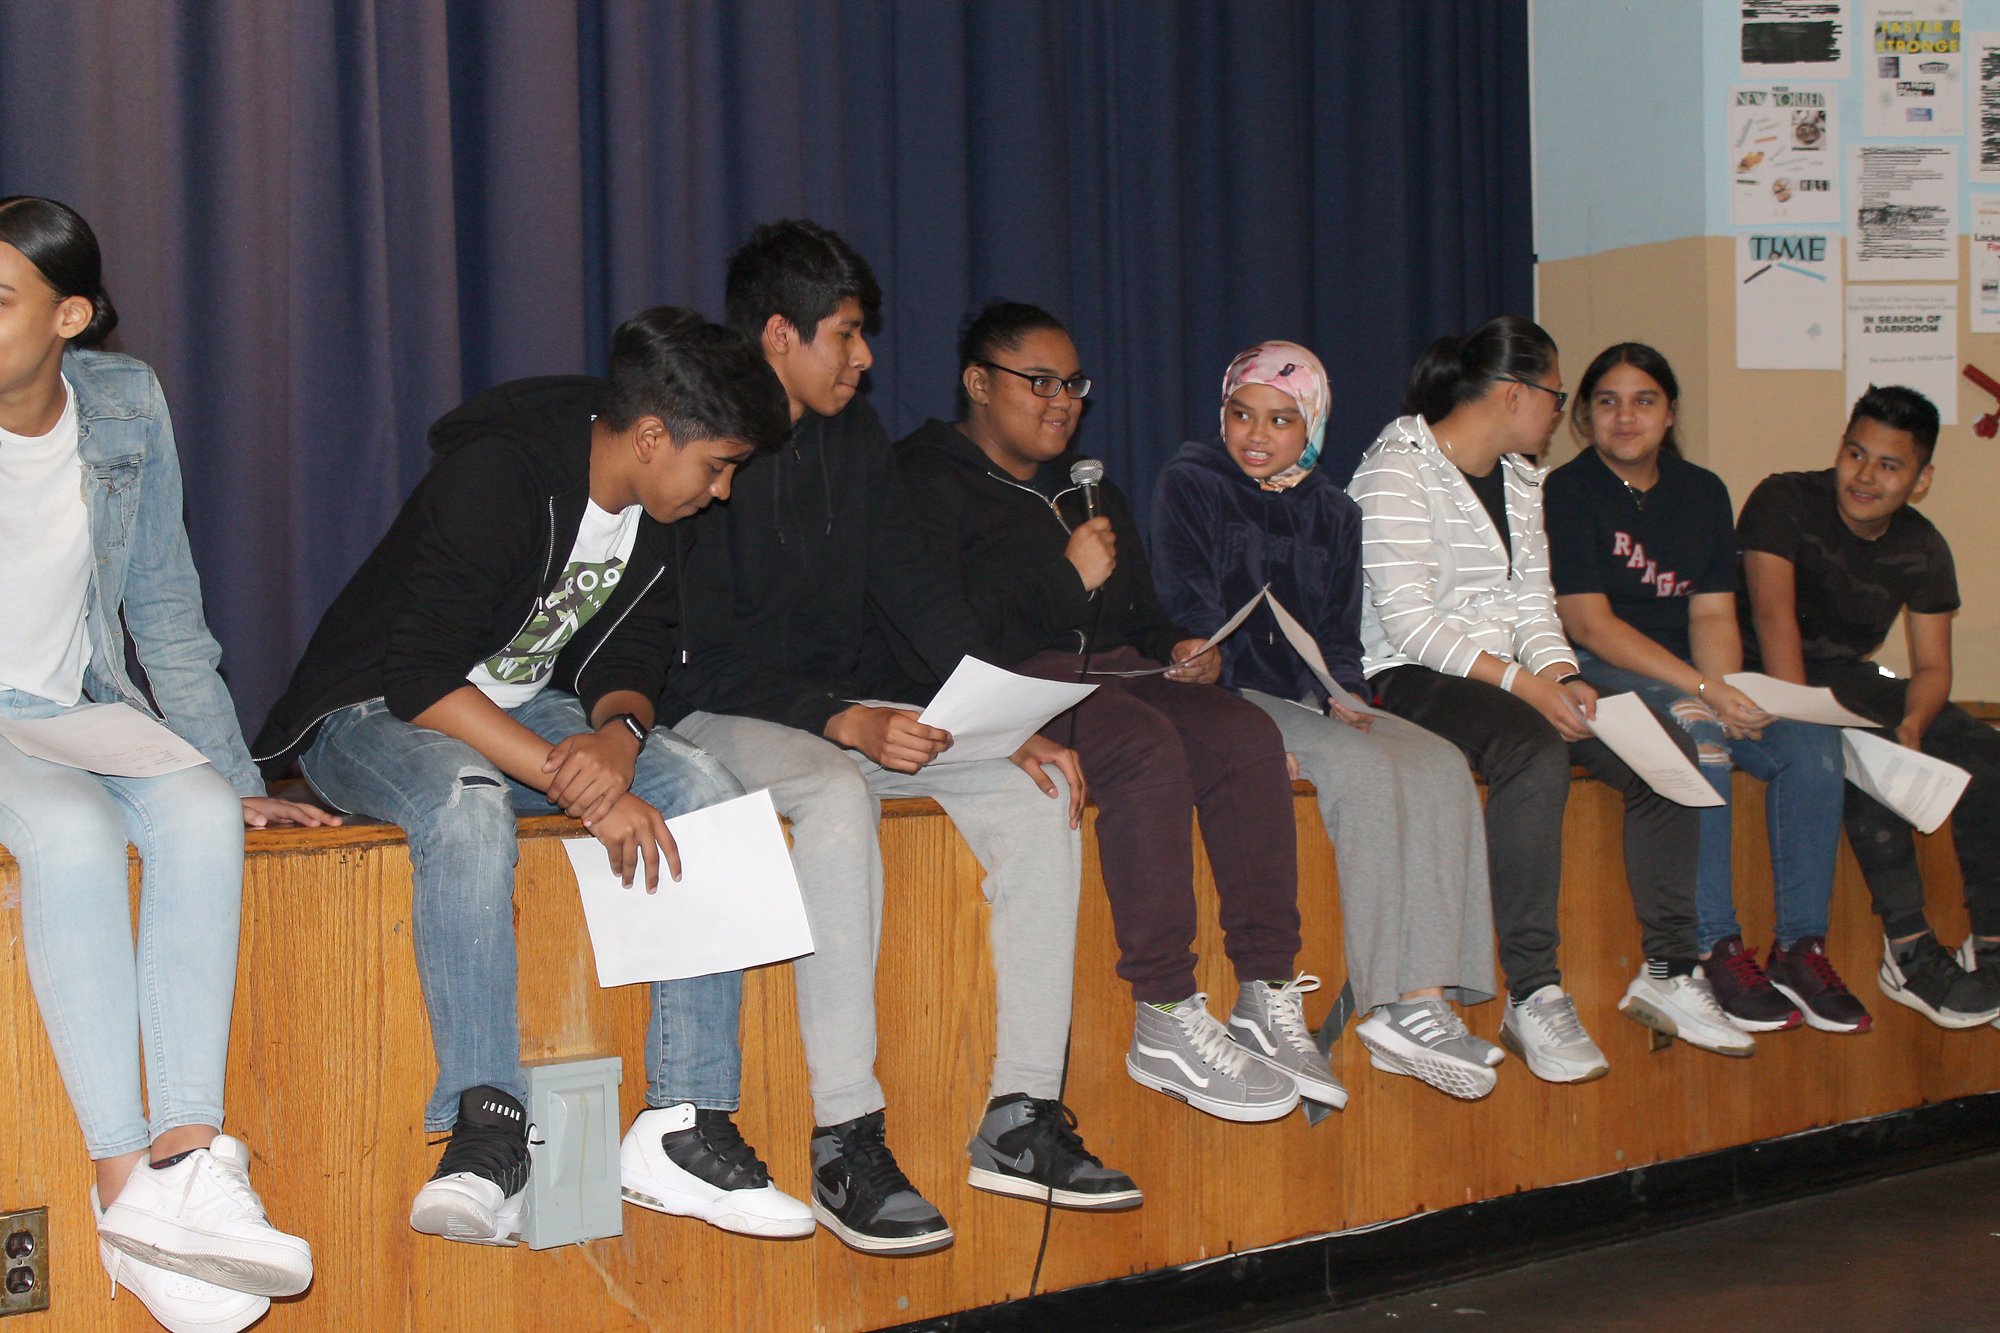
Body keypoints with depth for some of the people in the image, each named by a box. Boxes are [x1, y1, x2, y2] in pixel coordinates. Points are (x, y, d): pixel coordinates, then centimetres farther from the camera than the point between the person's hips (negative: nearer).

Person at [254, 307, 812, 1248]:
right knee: (468, 804, -41)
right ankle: (487, 1131, -41)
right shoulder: (495, 478, -26)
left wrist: (619, 731, -22)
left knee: (704, 791, -18)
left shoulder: (658, 511, -1)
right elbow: (422, 679, -31)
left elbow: (629, 658, 3)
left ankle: (682, 1126, -22)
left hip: (526, 713, 7)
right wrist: (582, 789, -36)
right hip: (376, 715, -7)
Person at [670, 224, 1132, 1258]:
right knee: (837, 796, -39)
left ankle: (1020, 1118, -14)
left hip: (855, 714, 7)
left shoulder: (854, 439, 9)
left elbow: (917, 594, 7)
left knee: (1037, 791, -13)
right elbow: (709, 659, -18)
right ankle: (846, 1144, -36)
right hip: (728, 719, -7)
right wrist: (846, 724, -31)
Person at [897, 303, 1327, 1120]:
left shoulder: (1089, 490, 30)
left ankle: (1269, 999, -25)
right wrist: (1065, 581, -12)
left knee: (1247, 737, -23)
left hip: (1112, 672, 7)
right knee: (1150, 749, -35)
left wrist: (1179, 650, 10)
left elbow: (1139, 618, 32)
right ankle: (1165, 1023, -35)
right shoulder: (930, 483, 4)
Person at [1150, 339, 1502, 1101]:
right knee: (1363, 769, -30)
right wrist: (1310, 697, -16)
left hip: (1315, 700, 6)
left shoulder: (1333, 515, 20)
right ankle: (1402, 1005, -30)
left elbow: (1340, 631, 18)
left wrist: (1344, 691, -6)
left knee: (1439, 766, -19)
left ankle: (1423, 996, -29)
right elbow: (1193, 613, -7)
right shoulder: (1189, 486, 2)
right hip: (1227, 696, -6)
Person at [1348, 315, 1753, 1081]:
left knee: (1665, 752, -12)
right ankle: (1532, 997, -34)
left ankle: (1668, 974, -4)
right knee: (1535, 754, -37)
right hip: (1409, 680, -8)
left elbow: (1532, 599, 12)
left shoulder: (1519, 476, 17)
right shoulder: (1397, 470, -11)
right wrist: (1524, 683, -24)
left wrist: (1562, 677, -10)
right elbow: (1410, 623, -18)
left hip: (1510, 674, 8)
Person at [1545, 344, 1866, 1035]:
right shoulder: (1566, 493, -4)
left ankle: (1802, 947, -15)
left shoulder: (1702, 492, 13)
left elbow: (1712, 613, 6)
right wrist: (1702, 690, -23)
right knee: (1693, 731, -36)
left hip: (1689, 674, 6)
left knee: (1812, 740, -20)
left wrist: (1727, 690, -17)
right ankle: (1718, 950, -31)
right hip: (1594, 675, -5)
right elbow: (1588, 622, -14)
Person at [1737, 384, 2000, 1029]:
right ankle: (1908, 950, -30)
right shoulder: (1785, 503, -13)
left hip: (1849, 680, 6)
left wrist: (1913, 724, -25)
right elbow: (1774, 617, -24)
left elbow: (1932, 667, -1)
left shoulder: (1922, 549, 2)